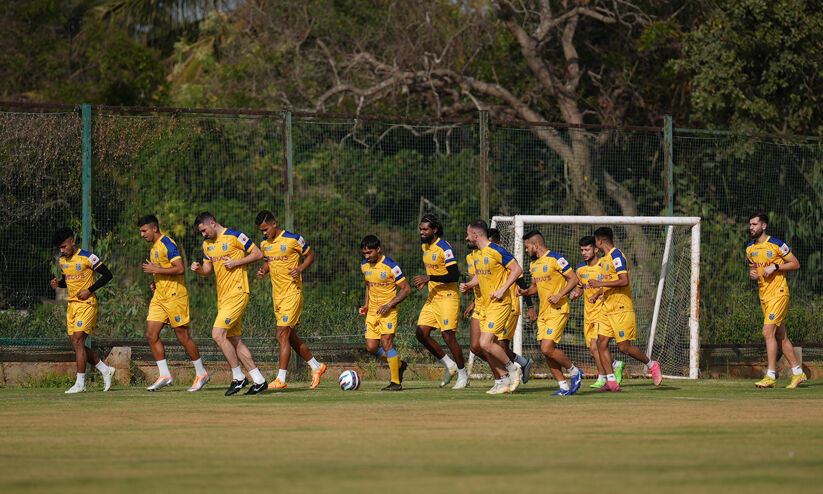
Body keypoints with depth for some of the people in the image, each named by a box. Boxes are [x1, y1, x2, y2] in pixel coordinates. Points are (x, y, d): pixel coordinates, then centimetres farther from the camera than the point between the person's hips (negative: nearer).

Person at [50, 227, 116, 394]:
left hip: (87, 304, -8)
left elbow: (107, 275, -8)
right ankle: (106, 370, 19)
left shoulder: (87, 257, -11)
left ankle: (80, 383, -11)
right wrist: (58, 283, 2)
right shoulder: (62, 260, 11)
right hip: (72, 304, 8)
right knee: (75, 344, 5)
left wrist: (89, 290, -16)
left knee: (78, 341, -14)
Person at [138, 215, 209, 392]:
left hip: (174, 296, -9)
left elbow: (179, 269, -22)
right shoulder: (154, 247, 16)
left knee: (183, 336, -3)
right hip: (159, 297, 9)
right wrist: (155, 282, 11)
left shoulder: (167, 244, -13)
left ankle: (201, 374, 9)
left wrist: (155, 269, -18)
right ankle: (164, 375, 2)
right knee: (151, 335, -1)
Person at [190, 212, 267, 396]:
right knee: (234, 340, 6)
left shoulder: (235, 236, -8)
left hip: (237, 293, -8)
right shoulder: (207, 244, 15)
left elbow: (258, 254, -4)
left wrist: (236, 262, -15)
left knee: (218, 334, -16)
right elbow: (208, 270, 21)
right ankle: (258, 380, 11)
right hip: (223, 296, 8)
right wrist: (198, 269, -1)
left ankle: (238, 377, -7)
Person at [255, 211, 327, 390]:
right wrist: (263, 270, 2)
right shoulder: (264, 243, 8)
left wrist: (300, 269, -17)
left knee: (282, 334, -13)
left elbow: (310, 256, 1)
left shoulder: (293, 239, -10)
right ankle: (316, 367, 28)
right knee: (291, 337, 12)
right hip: (277, 294, 7)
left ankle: (281, 379, -13)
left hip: (292, 292, -7)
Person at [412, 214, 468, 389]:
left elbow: (454, 275, -22)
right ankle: (449, 365, 13)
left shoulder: (445, 248, -16)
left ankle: (463, 375, 6)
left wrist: (429, 278, -26)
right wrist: (424, 281, 6)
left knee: (448, 336, -9)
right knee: (421, 333, -1)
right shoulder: (425, 246, 10)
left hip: (448, 296, -8)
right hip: (432, 297, 8)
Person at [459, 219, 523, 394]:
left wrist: (502, 290, -19)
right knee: (487, 344, 4)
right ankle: (502, 382, 11)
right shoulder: (477, 255, 13)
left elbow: (517, 270, -13)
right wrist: (469, 286, 6)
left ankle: (512, 369, 1)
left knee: (486, 343, -17)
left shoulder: (496, 251, -13)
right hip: (487, 305, 9)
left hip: (500, 303, -9)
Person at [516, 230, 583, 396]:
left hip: (557, 311, -9)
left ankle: (575, 371, 3)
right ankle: (564, 387, 8)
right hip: (543, 312, 9)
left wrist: (559, 295, -20)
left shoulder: (556, 259, -10)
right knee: (546, 351, 2)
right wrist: (525, 292, 5)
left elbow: (574, 278, -10)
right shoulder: (534, 264, 16)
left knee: (547, 349, -17)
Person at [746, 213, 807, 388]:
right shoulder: (750, 248, 11)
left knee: (768, 332, -16)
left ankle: (771, 376, -16)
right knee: (780, 336, 10)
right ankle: (798, 372, 19)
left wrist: (775, 266, -17)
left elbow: (795, 264, -5)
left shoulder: (777, 244, -9)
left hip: (778, 293, -7)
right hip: (763, 295, 7)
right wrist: (752, 273, 1)